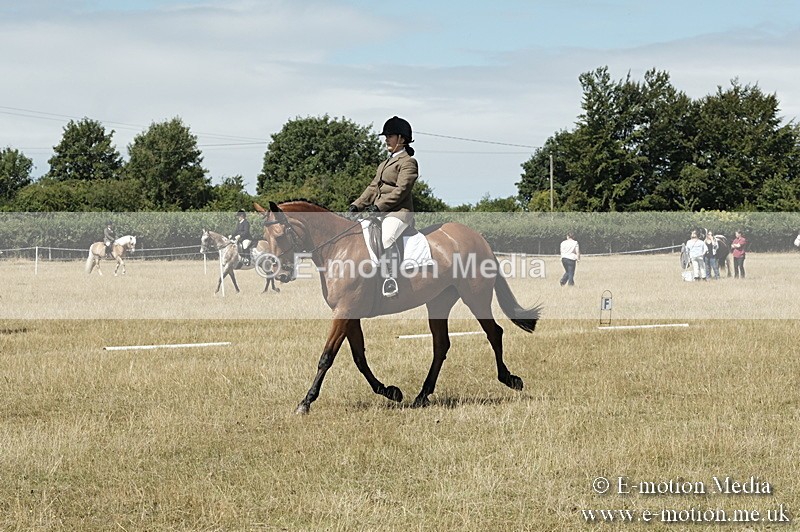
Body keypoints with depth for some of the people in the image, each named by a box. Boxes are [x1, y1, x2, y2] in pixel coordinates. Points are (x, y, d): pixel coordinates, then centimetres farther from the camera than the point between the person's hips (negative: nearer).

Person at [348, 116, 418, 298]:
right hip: (379, 212, 10)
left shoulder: (408, 162, -3)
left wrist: (378, 206, -22)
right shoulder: (384, 164, 26)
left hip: (399, 211, -10)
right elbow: (373, 187, 22)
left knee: (385, 238, -36)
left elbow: (401, 190, -14)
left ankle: (391, 278, -33)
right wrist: (357, 205, 7)